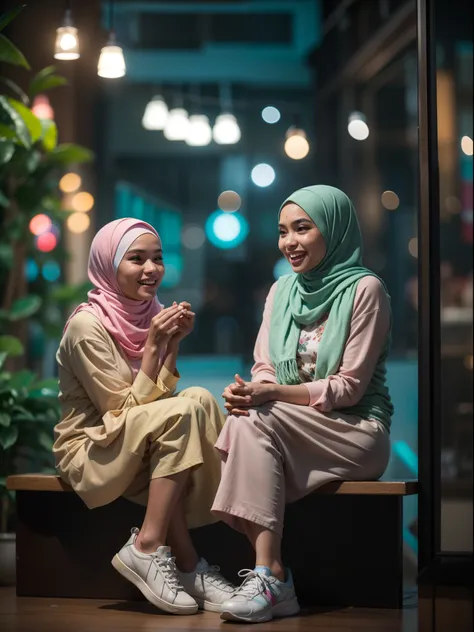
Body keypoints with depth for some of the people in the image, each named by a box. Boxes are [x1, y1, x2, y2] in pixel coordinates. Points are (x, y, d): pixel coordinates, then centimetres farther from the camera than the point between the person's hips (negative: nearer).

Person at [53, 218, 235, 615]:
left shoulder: (153, 315, 5)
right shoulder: (87, 326, -15)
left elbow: (162, 396, 2)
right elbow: (125, 410, -17)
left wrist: (174, 344, -8)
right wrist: (152, 346, -21)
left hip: (142, 453, 7)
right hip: (90, 452, -7)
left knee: (199, 399, -22)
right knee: (184, 412, -29)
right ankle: (147, 548, -23)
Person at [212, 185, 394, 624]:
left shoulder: (364, 290, -6)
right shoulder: (282, 291, 14)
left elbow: (350, 387, -11)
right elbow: (265, 370, 9)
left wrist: (271, 394, -22)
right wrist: (248, 391, -16)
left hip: (358, 433, -5)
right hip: (293, 432, 5)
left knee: (257, 421, -29)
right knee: (246, 416, -28)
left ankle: (268, 577, -32)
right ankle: (273, 575, -31)